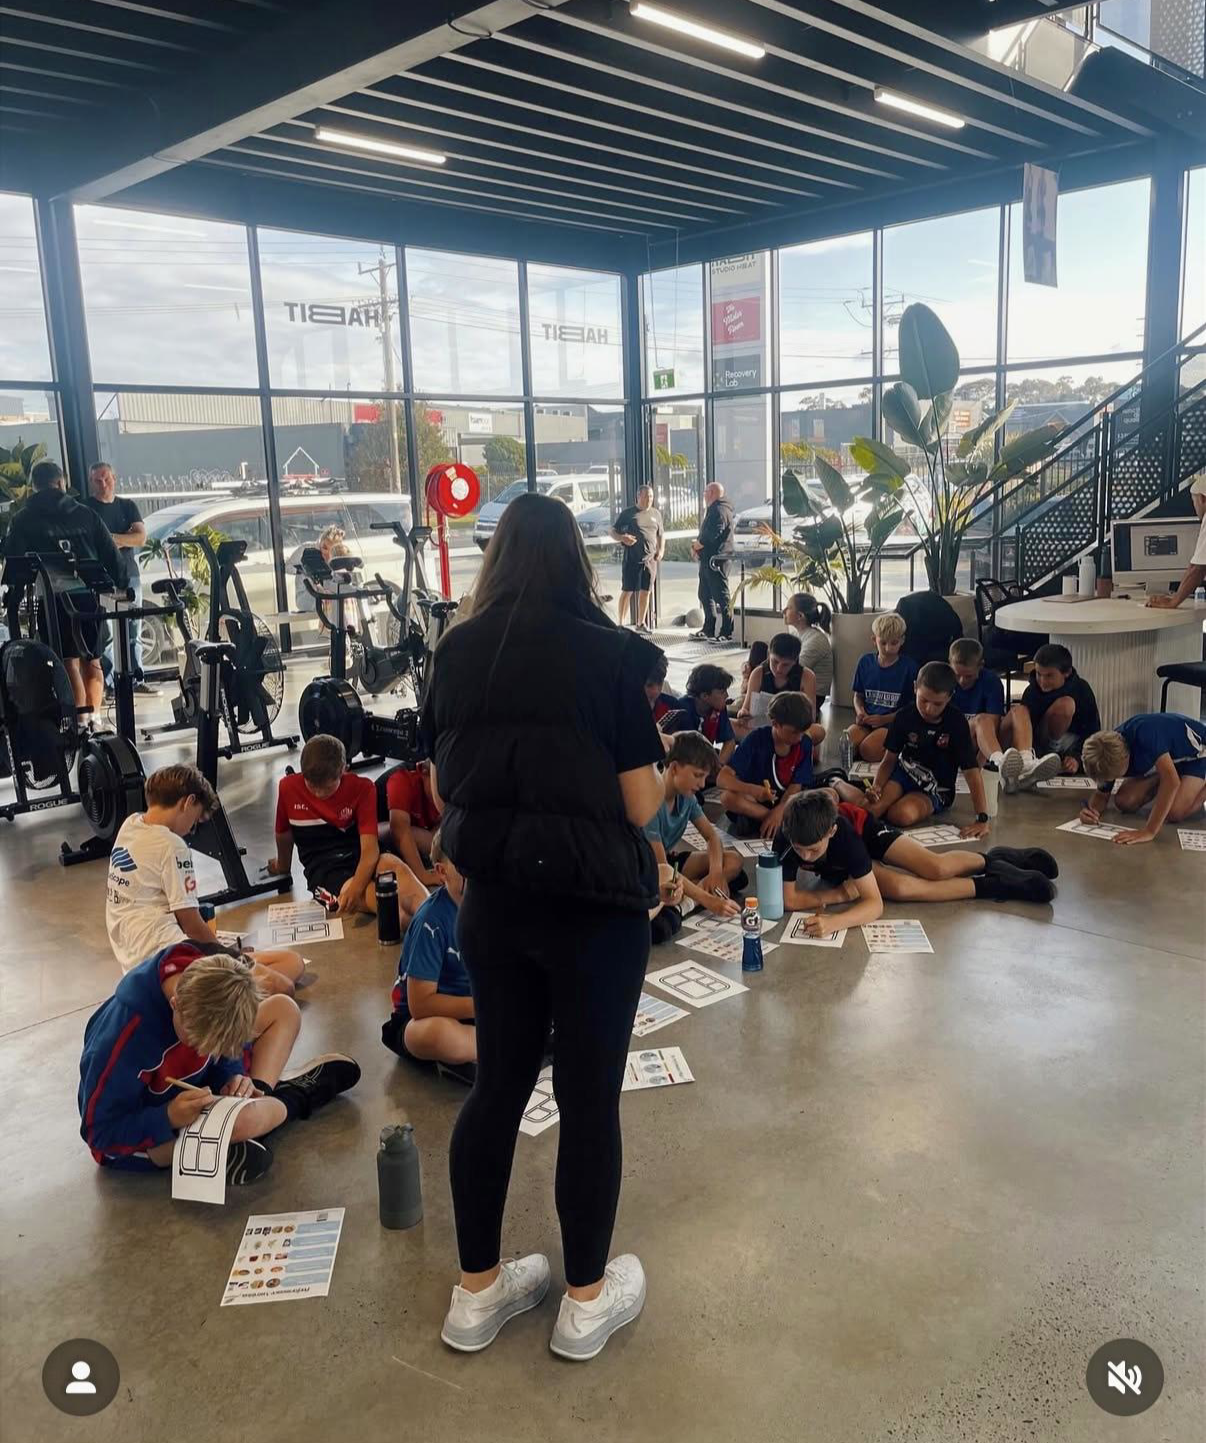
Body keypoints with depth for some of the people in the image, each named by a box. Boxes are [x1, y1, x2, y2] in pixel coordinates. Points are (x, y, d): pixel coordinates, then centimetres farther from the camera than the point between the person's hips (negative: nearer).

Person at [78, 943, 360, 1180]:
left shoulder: (207, 982, -21)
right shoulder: (127, 1031, -37)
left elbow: (227, 1049, -2)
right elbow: (99, 1133, -26)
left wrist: (234, 1079, -23)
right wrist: (169, 1118, -40)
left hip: (192, 1089, 6)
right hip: (145, 1131, -6)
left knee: (284, 1010, 0)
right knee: (239, 1121, -36)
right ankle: (291, 1097, -3)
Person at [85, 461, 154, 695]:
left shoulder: (128, 506, 14)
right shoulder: (85, 508, 3)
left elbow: (141, 537, 1)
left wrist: (112, 538, -13)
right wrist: (122, 541, -16)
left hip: (129, 573, 4)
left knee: (133, 631, 7)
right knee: (105, 632, -8)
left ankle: (137, 678, 13)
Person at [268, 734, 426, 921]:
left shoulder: (362, 788, -3)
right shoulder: (288, 788, -1)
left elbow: (370, 848, -14)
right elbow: (284, 835, 18)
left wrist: (355, 889, -31)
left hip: (361, 862, 0)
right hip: (324, 871, 0)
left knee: (393, 863, -39)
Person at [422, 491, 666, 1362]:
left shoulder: (458, 652, 1)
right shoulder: (611, 651, -12)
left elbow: (442, 788, 7)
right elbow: (640, 804, -12)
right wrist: (660, 762, 8)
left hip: (493, 898, 4)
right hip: (595, 904, -4)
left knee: (498, 1085, 17)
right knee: (590, 1096, 10)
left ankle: (477, 1292, 31)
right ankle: (587, 1299, 26)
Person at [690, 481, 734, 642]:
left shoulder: (719, 510, -14)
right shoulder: (713, 510, 21)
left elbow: (712, 535, -23)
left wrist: (696, 545, -9)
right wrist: (697, 545, 5)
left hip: (716, 560, -11)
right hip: (708, 559, 11)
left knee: (721, 596, -8)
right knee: (705, 595, 15)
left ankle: (726, 633, -7)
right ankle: (709, 630, 23)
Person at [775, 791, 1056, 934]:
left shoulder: (843, 833, -43)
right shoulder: (786, 841, -40)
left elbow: (874, 905, -45)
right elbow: (789, 899, -32)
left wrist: (834, 922, -63)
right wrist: (840, 894, -38)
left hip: (862, 828, -2)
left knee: (937, 867, -21)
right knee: (899, 888, -21)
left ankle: (993, 859, 11)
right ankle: (991, 886, -7)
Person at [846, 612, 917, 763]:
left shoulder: (909, 666, -3)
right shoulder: (865, 662, 9)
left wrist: (884, 719, -13)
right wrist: (860, 712, -5)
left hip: (893, 721, -2)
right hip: (867, 720, 3)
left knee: (868, 749, -29)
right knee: (847, 746, -29)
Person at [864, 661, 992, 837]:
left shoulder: (956, 723, -19)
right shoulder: (904, 716, -10)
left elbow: (972, 771, -21)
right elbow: (890, 759, -2)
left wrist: (982, 819, -28)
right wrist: (876, 787, -23)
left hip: (934, 791, -1)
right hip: (904, 774, 1)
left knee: (903, 814, -31)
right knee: (874, 806, -30)